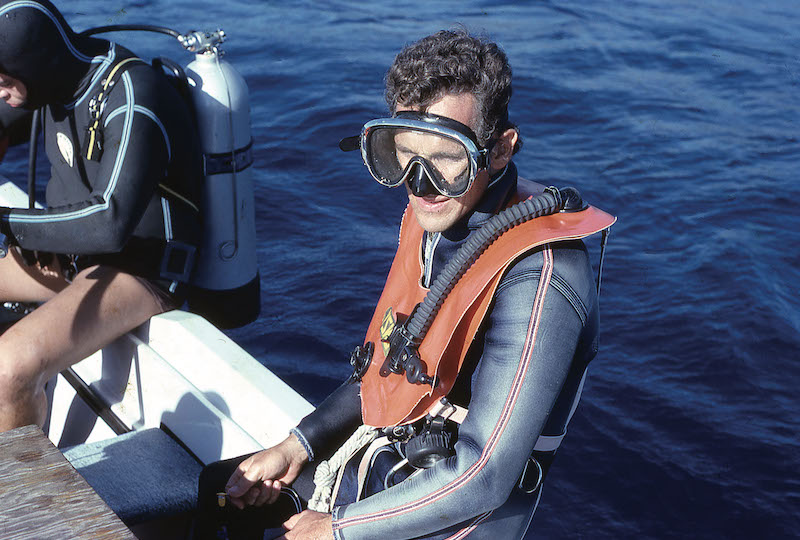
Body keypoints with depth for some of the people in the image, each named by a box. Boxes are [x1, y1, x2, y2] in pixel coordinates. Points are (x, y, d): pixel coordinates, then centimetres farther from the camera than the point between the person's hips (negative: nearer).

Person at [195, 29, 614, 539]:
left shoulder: (537, 278, -29)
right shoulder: (435, 218, -2)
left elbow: (482, 478, -28)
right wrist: (298, 446, 4)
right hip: (387, 459, 8)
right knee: (214, 492, 17)